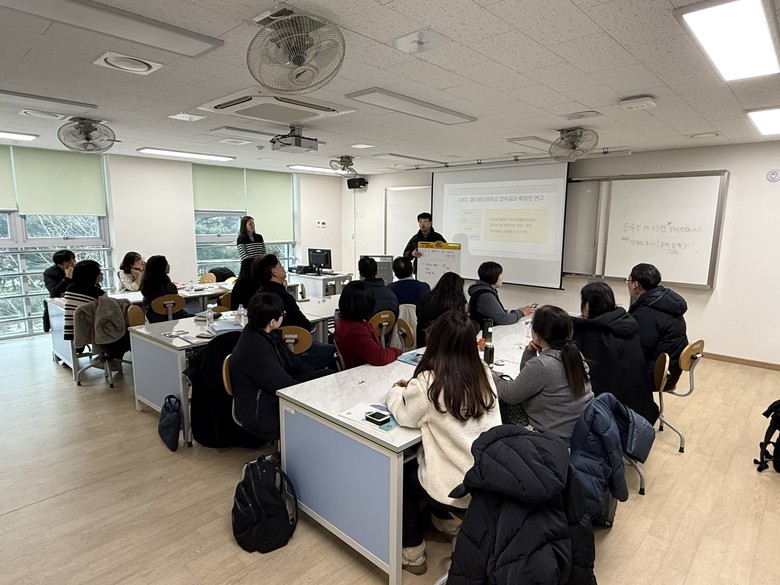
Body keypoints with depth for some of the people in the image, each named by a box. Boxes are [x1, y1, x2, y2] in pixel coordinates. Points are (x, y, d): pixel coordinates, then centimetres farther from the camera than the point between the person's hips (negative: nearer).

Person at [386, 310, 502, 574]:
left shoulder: (428, 382, -20)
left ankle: (412, 553, 32)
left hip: (456, 491, -5)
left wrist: (396, 392, 14)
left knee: (403, 472, 24)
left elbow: (405, 415, -4)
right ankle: (447, 520, 45)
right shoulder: (484, 375, -4)